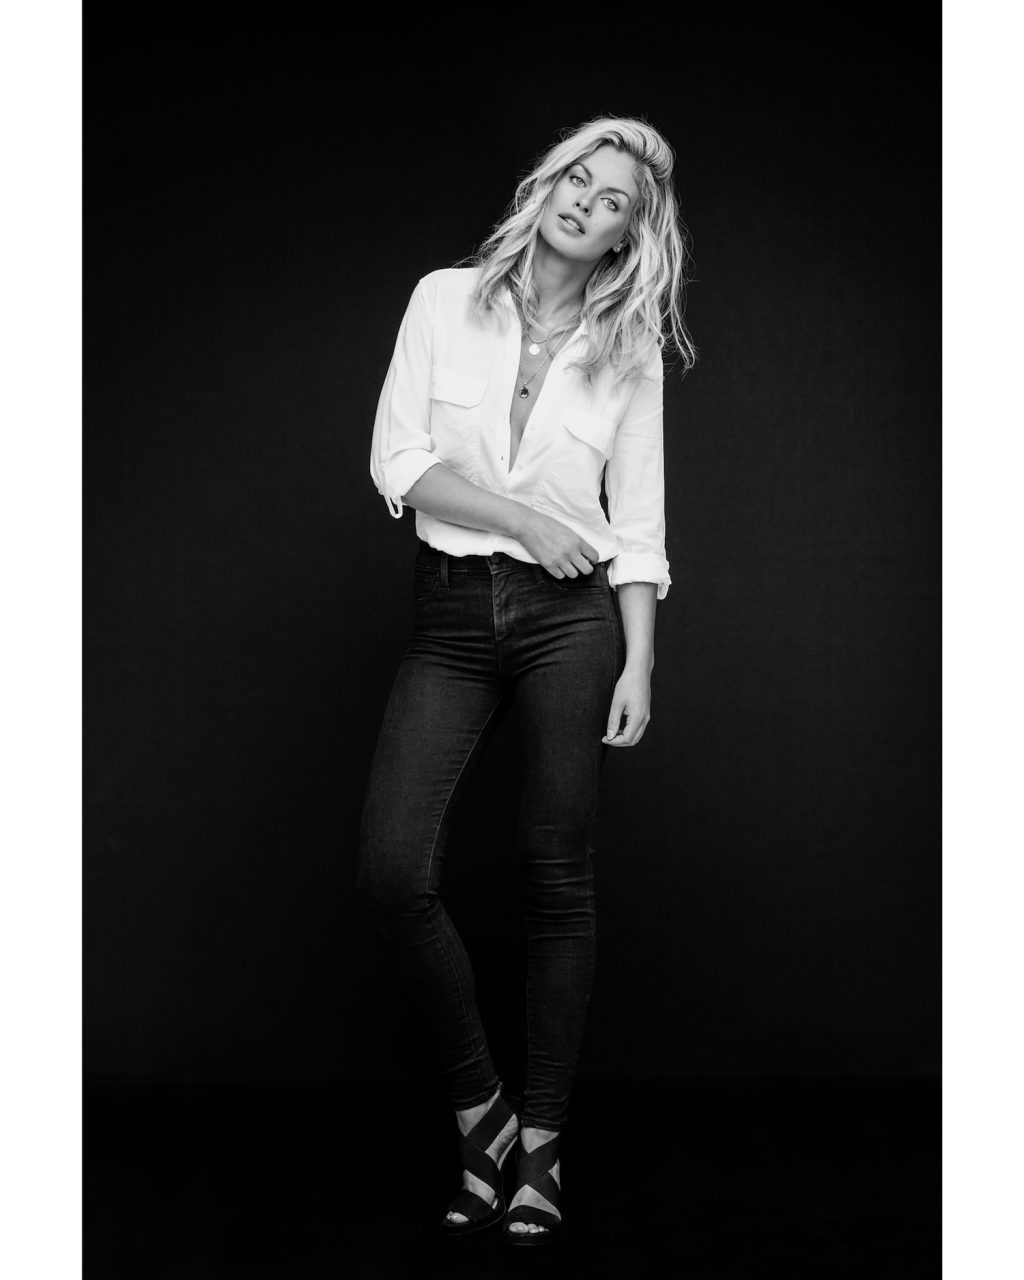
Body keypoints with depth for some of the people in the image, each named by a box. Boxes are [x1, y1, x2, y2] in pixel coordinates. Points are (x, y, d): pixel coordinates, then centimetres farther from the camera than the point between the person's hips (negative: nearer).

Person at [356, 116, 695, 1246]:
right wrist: (521, 516, -10)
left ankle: (540, 1147, 12)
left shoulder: (631, 349, 8)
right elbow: (398, 460, 0)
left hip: (571, 612, 0)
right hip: (450, 614, 1)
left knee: (554, 875, 0)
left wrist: (639, 663, -1)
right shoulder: (446, 301, 7)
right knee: (394, 873, -12)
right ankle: (479, 1112, 8)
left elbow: (636, 523, 6)